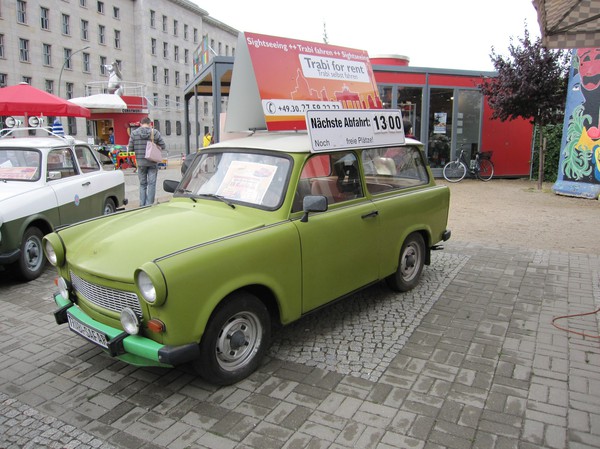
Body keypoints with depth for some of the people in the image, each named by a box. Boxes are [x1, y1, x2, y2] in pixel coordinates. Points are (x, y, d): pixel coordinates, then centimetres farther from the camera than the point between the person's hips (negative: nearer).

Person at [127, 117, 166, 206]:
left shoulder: (134, 133, -2)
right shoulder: (155, 132, -5)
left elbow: (130, 148, -2)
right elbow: (163, 146, -3)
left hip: (141, 162, 2)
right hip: (153, 162, -2)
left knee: (142, 184, 13)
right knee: (151, 184, 4)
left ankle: (142, 205, 14)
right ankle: (149, 204, 2)